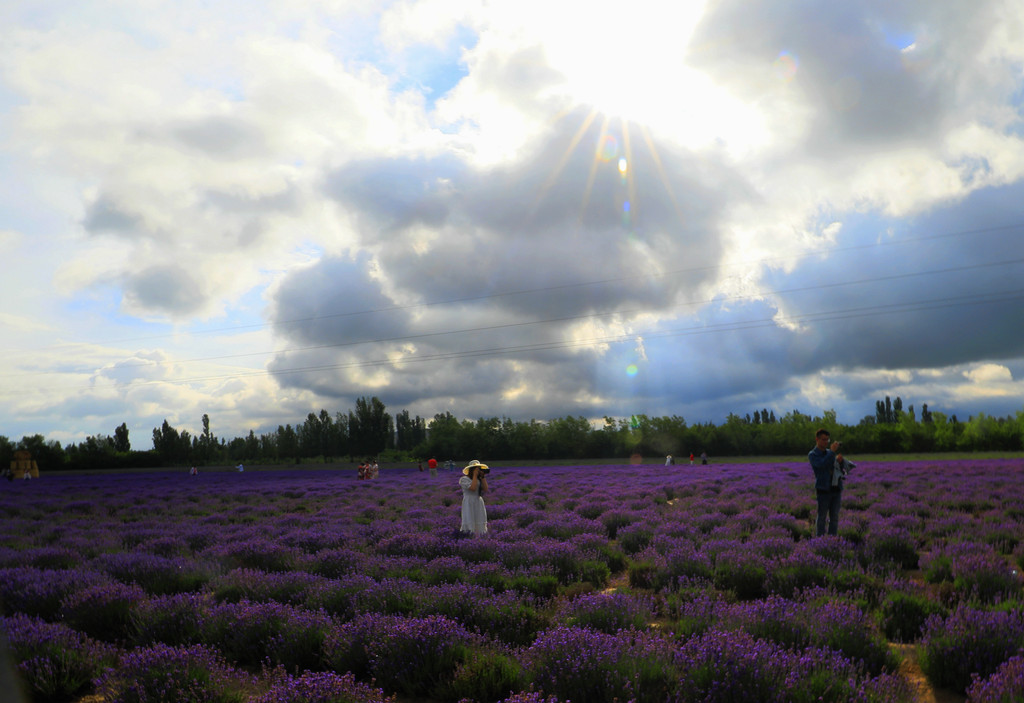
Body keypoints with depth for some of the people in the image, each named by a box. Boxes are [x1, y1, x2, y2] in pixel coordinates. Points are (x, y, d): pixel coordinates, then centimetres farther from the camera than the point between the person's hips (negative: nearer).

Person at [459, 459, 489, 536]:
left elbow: (485, 489, -2)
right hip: (469, 504, -6)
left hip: (479, 504, 6)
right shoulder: (464, 479, -6)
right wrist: (475, 475, -13)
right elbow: (473, 488, -20)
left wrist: (483, 477, -3)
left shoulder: (479, 479, 11)